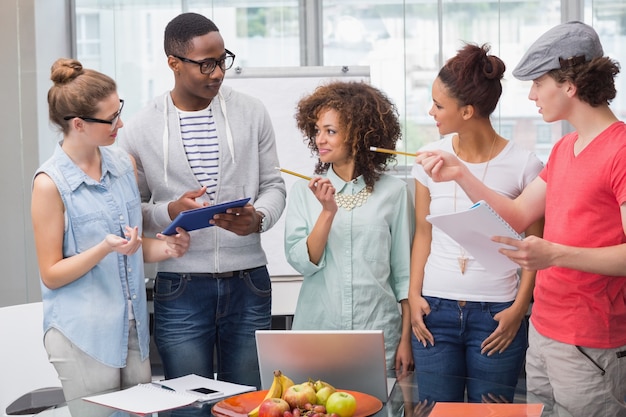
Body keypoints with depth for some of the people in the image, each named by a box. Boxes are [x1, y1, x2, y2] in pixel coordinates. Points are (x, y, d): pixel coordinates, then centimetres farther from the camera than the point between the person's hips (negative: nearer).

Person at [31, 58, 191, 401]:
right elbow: (51, 275, -9)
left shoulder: (124, 164, 7)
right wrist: (105, 249, -23)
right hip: (83, 335, -5)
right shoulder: (51, 183, -12)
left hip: (133, 329, 6)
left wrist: (164, 247, -4)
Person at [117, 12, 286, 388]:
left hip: (249, 285, 1)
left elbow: (273, 185, 8)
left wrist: (257, 219, -12)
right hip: (181, 290, -1)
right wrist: (170, 212, -15)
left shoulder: (252, 113, 3)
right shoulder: (141, 129, -1)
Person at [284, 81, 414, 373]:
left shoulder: (393, 191, -2)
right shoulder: (304, 191, 1)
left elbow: (404, 272, 2)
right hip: (317, 329, 1)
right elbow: (301, 262, -7)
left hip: (379, 336, -1)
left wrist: (406, 339, 0)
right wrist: (328, 212, -19)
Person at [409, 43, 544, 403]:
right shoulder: (432, 156, 3)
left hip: (496, 315, -3)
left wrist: (519, 309, -8)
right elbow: (423, 233, 10)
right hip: (436, 309, 3)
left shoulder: (524, 165, -6)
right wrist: (414, 296, 2)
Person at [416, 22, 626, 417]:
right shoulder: (564, 148, 13)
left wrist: (555, 254, -28)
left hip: (590, 344, -8)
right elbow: (517, 216, 13)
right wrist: (461, 174, 5)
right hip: (543, 332, 8)